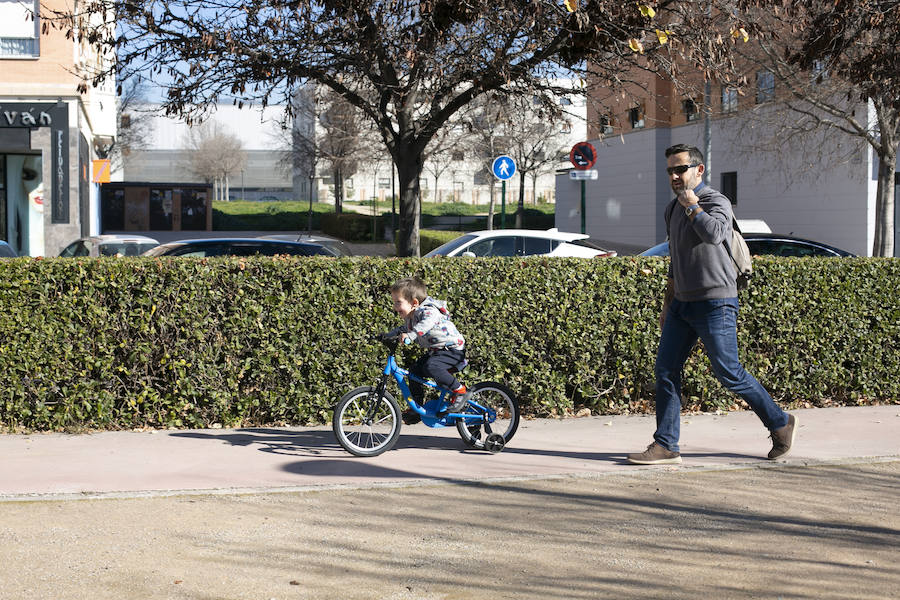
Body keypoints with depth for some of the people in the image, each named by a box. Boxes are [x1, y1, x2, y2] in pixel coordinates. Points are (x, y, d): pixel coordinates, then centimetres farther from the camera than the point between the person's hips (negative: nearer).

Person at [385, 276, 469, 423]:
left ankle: (460, 391, -19)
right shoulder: (410, 317, 7)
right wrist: (387, 335, 18)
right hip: (435, 350, 10)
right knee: (415, 370, 3)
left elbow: (427, 323, -47)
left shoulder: (428, 311, -23)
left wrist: (410, 335, -58)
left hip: (453, 350, -10)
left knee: (431, 367, -32)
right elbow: (404, 329, 28)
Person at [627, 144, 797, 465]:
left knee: (729, 373, -3)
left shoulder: (716, 202, -9)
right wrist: (667, 303, 25)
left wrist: (692, 205, -17)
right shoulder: (673, 209, 15)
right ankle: (665, 446, 2)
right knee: (666, 369, -1)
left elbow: (713, 234, -32)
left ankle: (780, 423, 16)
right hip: (683, 303, 8)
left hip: (714, 304, -7)